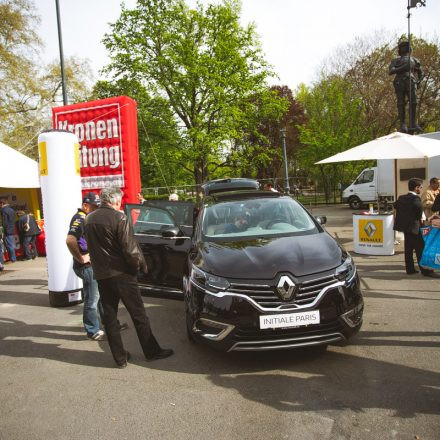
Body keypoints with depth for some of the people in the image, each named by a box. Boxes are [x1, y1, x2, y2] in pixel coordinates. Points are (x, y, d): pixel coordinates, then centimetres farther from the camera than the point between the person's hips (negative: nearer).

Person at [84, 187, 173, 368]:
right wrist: (141, 265, -3)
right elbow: (130, 249, -17)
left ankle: (120, 357, 19)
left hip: (100, 275, 6)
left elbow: (92, 246, 12)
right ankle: (152, 351, 15)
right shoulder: (119, 218, -15)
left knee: (109, 317, 11)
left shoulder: (89, 219, 5)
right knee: (138, 314, 5)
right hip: (121, 273, -6)